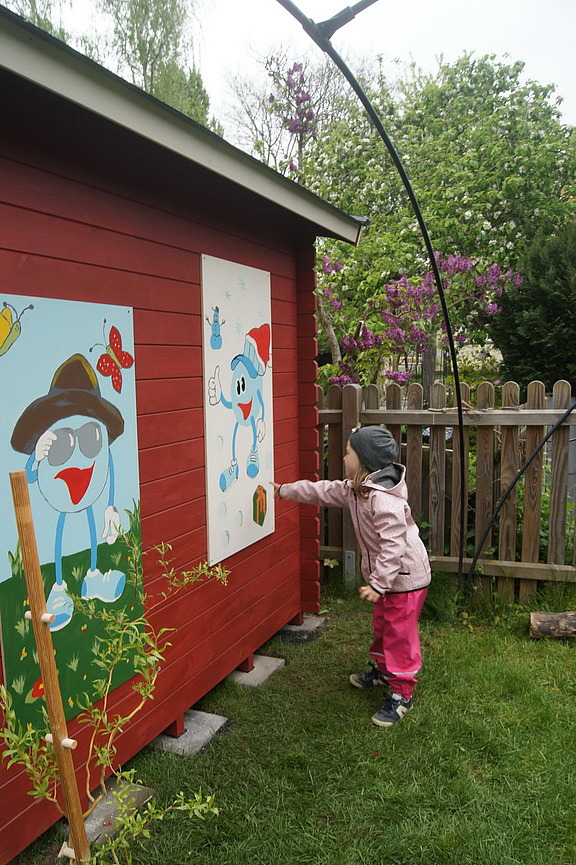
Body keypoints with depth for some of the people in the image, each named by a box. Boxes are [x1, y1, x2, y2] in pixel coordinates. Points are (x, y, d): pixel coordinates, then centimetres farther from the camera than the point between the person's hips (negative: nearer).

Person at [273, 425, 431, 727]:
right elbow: (322, 491, 14)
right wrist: (284, 490, 20)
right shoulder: (354, 490, 1)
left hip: (404, 577, -10)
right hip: (384, 575, 10)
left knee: (399, 634, 3)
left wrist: (377, 584, -33)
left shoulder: (384, 499, -31)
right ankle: (383, 669, 46)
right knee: (382, 625, 25)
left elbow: (394, 546, -33)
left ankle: (400, 693, 18)